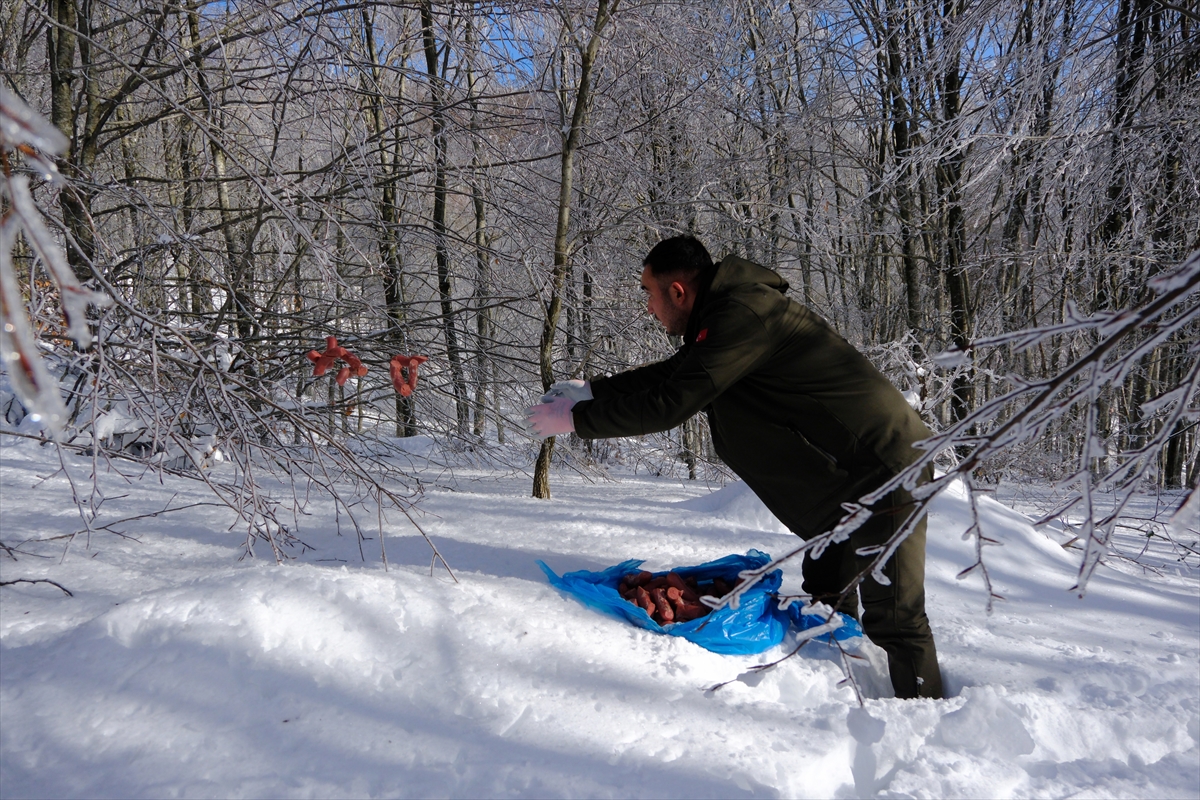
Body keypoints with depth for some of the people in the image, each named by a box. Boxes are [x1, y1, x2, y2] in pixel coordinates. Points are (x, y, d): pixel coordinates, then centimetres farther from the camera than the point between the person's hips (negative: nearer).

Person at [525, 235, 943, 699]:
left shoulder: (744, 314, -24)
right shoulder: (728, 311, 8)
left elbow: (668, 405, -25)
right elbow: (671, 374, 21)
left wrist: (575, 419, -13)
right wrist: (591, 389, 18)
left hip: (885, 472, -10)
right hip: (848, 474, 10)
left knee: (892, 617, -6)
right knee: (825, 597, 18)